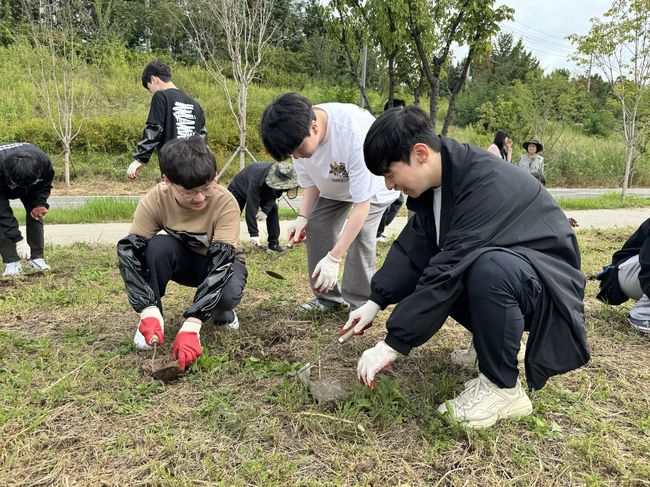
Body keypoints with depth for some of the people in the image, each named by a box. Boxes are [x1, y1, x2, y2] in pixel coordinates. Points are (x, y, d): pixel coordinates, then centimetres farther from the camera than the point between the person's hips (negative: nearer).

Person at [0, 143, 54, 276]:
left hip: (32, 182, 3)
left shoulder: (44, 162, -38)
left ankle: (36, 258, -4)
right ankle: (12, 263, -16)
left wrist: (40, 204, -31)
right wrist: (18, 240, -44)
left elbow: (45, 185, -13)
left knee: (35, 213, -12)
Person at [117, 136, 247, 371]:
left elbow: (220, 261, -38)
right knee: (158, 246, -32)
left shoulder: (225, 203, -32)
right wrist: (149, 311, -41)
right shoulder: (156, 200, -25)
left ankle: (221, 311, 2)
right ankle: (152, 320, -11)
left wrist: (191, 325, -47)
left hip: (222, 262, -2)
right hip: (184, 260, 2)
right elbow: (128, 250, -28)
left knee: (228, 293, -36)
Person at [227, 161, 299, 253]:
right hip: (239, 188, -4)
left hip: (264, 192, 4)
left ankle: (274, 243, -7)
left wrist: (265, 210, -33)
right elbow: (251, 208, -45)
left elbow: (274, 195, -14)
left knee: (273, 209, -13)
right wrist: (253, 234, -45)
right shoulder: (257, 181, -46)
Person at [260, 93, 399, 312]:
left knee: (360, 233, -23)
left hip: (373, 183, -5)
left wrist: (334, 258, -42)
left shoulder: (353, 133, -43)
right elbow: (311, 183, -7)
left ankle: (360, 303, -5)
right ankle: (328, 297, 9)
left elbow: (362, 205, -39)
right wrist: (303, 217, -25)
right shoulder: (299, 134, -24)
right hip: (335, 184, 6)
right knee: (316, 226, -6)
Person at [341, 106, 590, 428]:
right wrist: (375, 302, -8)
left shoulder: (488, 183, -30)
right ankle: (495, 344, 13)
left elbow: (450, 269, -34)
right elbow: (413, 247, 1)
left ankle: (503, 388, -15)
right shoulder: (437, 181, -3)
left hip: (546, 279, -9)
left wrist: (392, 345, -30)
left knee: (488, 268, -38)